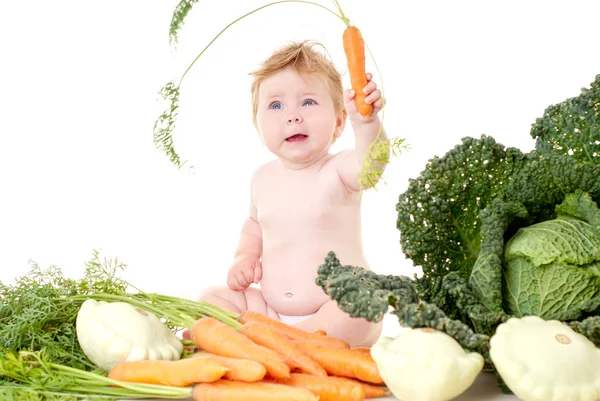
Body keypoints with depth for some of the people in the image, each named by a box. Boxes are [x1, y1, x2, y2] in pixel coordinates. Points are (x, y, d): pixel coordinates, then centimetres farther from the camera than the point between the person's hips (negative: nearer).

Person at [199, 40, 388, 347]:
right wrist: (245, 257, 5)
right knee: (211, 299, -2)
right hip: (270, 309, 6)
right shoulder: (263, 178, 4)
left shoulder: (338, 171, -13)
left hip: (339, 306, -5)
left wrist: (366, 122, -57)